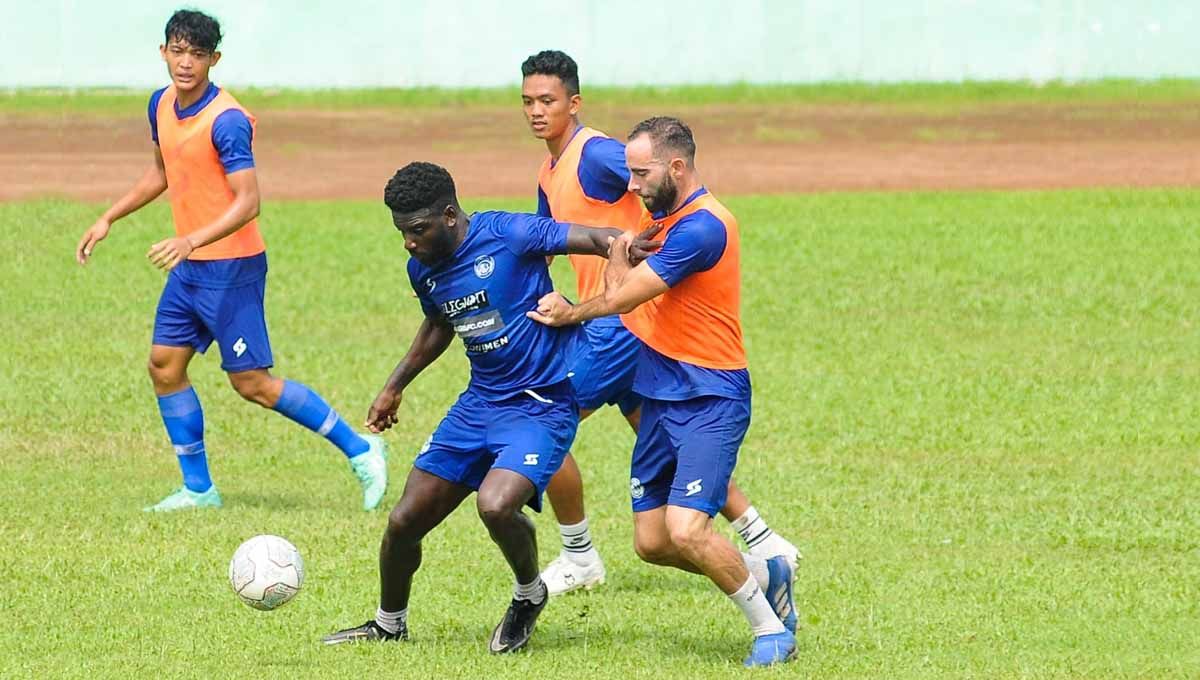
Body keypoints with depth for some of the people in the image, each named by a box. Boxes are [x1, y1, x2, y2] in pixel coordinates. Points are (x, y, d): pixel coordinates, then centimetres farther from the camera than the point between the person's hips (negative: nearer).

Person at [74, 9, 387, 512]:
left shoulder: (227, 121, -21)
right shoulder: (162, 104, 5)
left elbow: (248, 202, -26)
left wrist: (191, 241, -37)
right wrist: (108, 219, 19)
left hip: (231, 267, -9)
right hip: (188, 267, 9)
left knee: (251, 383, -8)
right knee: (165, 366, 7)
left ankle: (360, 450, 1)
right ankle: (198, 489, 17)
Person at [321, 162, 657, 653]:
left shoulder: (506, 235, -17)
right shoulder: (423, 269, 5)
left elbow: (589, 238, -19)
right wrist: (395, 386, 30)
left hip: (542, 406, -7)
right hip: (480, 404, 7)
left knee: (496, 505, -31)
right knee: (404, 521, 5)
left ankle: (529, 595, 0)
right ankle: (389, 623, 31)